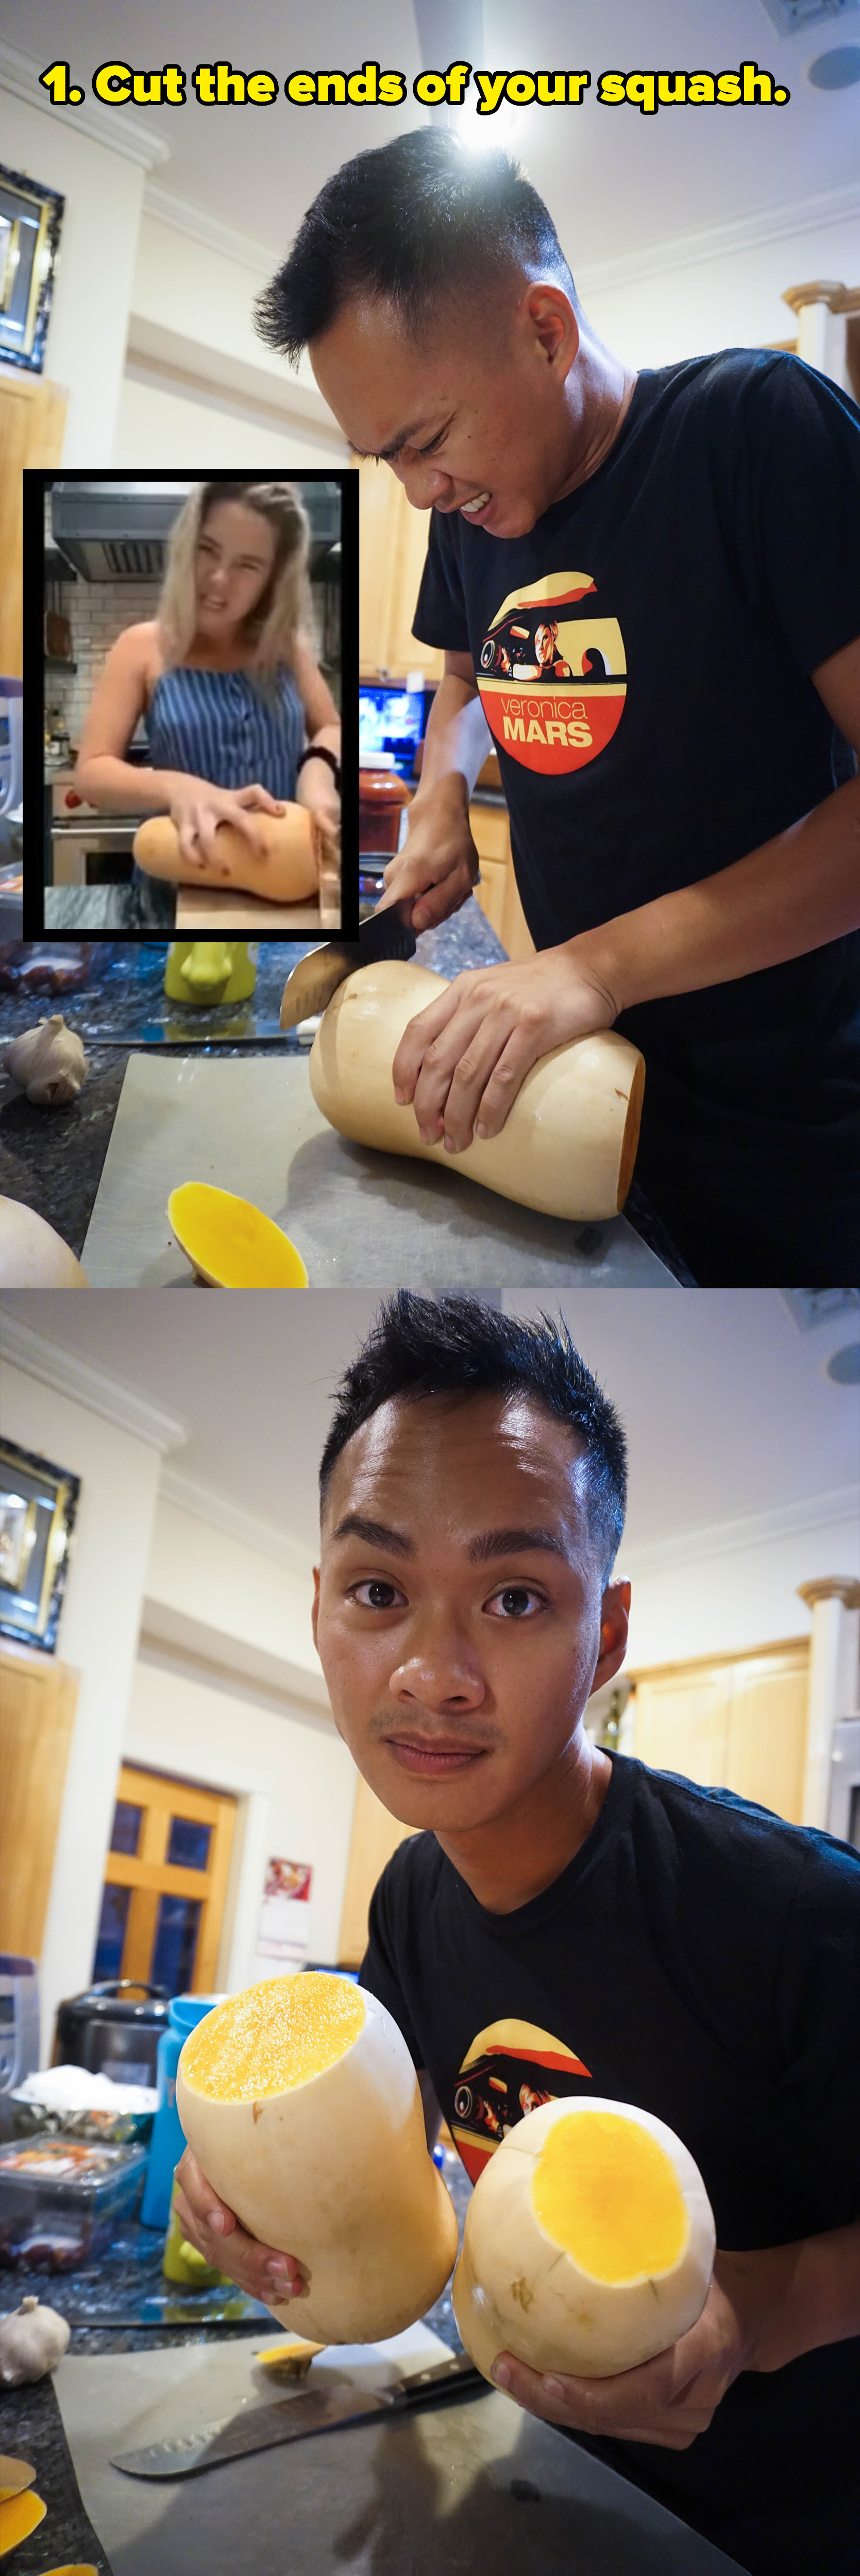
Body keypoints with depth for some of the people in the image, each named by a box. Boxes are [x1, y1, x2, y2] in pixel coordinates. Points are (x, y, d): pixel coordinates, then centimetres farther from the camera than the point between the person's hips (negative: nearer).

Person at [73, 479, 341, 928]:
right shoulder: (143, 648, -1)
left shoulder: (287, 644, 7)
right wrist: (177, 788, -26)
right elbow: (92, 771, -6)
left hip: (288, 881, 2)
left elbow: (330, 730, 14)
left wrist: (318, 770, -11)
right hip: (182, 887, -2)